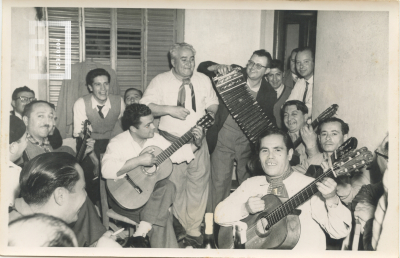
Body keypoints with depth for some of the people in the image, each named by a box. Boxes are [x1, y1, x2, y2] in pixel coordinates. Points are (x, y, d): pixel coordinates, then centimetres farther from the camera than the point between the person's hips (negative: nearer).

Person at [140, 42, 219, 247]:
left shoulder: (203, 80, 8)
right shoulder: (160, 81, -4)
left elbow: (213, 103, 18)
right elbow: (145, 107, -11)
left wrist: (211, 113, -3)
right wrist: (169, 109, -21)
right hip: (171, 143, -3)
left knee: (198, 186, 5)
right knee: (175, 188, 4)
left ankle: (194, 231, 22)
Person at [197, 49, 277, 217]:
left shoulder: (269, 93, -1)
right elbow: (203, 67, -4)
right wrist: (218, 68, -25)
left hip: (248, 140, 2)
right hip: (224, 135, -1)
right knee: (219, 181, -2)